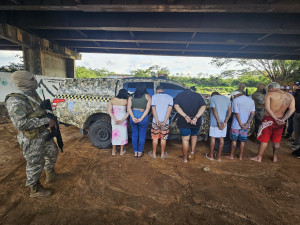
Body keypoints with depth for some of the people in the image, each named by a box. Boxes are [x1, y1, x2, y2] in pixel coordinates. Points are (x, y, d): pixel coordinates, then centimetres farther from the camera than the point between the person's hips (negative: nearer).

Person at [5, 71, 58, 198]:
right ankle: (35, 190, 31)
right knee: (35, 164, 8)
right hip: (32, 140, -8)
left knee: (53, 153, 24)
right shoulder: (15, 101, -22)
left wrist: (51, 121, 9)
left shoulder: (34, 95, 4)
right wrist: (46, 121, -28)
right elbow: (21, 124, -30)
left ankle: (50, 174, 49)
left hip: (44, 134, 9)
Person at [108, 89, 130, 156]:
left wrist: (115, 119, -14)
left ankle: (113, 151, 27)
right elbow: (128, 112, -15)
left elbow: (109, 111, -10)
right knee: (123, 134, 14)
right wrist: (122, 120, -15)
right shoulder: (126, 101, -13)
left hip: (114, 119, 2)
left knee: (114, 133, 16)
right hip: (123, 119, -2)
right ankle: (122, 151, 25)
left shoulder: (112, 100, -6)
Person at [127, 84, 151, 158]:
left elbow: (128, 107, -5)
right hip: (143, 117, -2)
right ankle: (140, 153, 24)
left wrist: (133, 118, -11)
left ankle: (135, 153, 27)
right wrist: (141, 118, -12)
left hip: (133, 117, 3)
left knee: (134, 135, 15)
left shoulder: (131, 97, 7)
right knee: (142, 136, 12)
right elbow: (147, 109, -10)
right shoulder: (147, 96, 1)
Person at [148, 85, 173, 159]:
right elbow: (169, 109, -7)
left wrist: (157, 121, -10)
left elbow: (153, 109, -9)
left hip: (156, 121, -1)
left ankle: (154, 153, 24)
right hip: (165, 122, 1)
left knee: (155, 138, 11)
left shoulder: (154, 96, -1)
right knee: (163, 138, 12)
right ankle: (162, 154, 26)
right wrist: (165, 121, -10)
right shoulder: (170, 97, 2)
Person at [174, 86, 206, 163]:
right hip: (196, 122, 2)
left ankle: (185, 158, 20)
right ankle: (193, 151, 30)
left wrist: (186, 116, -20)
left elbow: (176, 106, -13)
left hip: (184, 122, -1)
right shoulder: (198, 95, 3)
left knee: (185, 139, 8)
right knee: (194, 136, 28)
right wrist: (196, 117, -20)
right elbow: (203, 107, -10)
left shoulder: (180, 95, 2)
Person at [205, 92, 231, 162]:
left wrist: (219, 123, -14)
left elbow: (214, 111, -14)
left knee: (213, 137, 7)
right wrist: (225, 122, -10)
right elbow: (229, 111, -2)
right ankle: (219, 157, 19)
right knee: (221, 138, 10)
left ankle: (211, 156, 19)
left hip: (215, 122, -4)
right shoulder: (227, 99, 11)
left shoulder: (212, 98, -3)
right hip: (223, 122, 4)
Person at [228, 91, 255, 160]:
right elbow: (252, 113, 0)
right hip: (246, 126, 5)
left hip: (236, 125, -4)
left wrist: (240, 124, -10)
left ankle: (231, 155, 17)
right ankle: (240, 156, 23)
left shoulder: (235, 100, -9)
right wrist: (247, 123, -8)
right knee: (243, 141, 14)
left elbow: (236, 113, -14)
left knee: (234, 140, 8)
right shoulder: (251, 101, 8)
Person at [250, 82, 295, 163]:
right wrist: (283, 120, -9)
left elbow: (267, 108, -19)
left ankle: (259, 157, 13)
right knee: (276, 140, 17)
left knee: (264, 139, 4)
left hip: (269, 119, -4)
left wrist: (275, 119, -16)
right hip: (280, 121, 4)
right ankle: (275, 158, 30)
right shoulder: (290, 96, 5)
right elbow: (292, 110, -2)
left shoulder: (270, 94, -8)